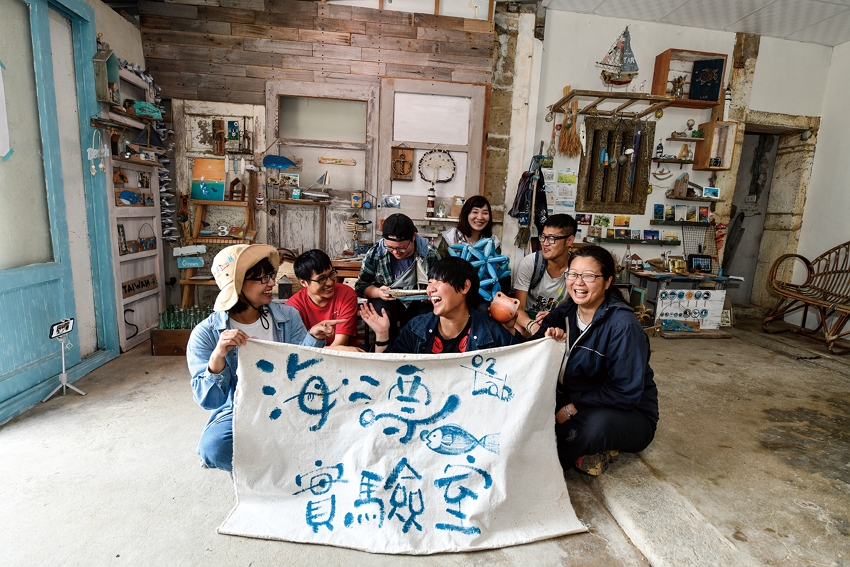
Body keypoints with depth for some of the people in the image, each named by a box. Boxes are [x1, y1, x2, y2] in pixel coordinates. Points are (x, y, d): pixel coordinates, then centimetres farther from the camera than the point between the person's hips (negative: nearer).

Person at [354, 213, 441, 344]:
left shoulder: (430, 253, -11)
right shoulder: (375, 253, -10)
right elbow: (361, 286, -3)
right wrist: (378, 292, -25)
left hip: (419, 302, 0)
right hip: (387, 301, 0)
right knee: (383, 312, -32)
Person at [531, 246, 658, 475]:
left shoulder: (623, 326, -23)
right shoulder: (565, 312, -4)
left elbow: (625, 393, -23)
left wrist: (574, 407, -23)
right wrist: (547, 340, -26)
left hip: (628, 413, -5)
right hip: (575, 400, 6)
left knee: (596, 423, -38)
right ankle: (584, 450, -6)